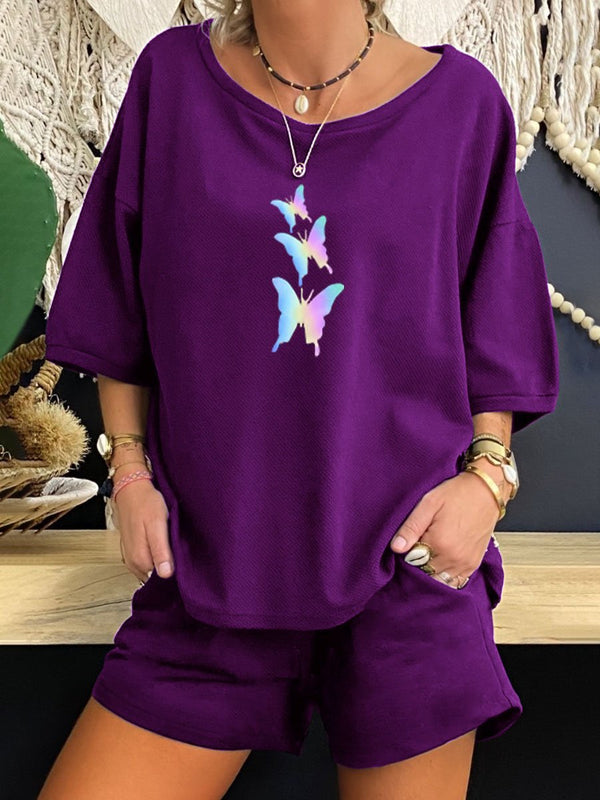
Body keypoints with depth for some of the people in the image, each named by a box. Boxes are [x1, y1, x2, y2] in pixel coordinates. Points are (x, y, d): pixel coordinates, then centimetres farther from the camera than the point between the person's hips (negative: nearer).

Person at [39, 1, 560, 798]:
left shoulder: (461, 100, 0)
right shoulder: (173, 77, 3)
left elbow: (495, 337, 7)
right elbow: (121, 318, 9)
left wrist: (488, 474, -7)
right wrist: (129, 469, 1)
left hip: (409, 562, 0)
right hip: (208, 571, 2)